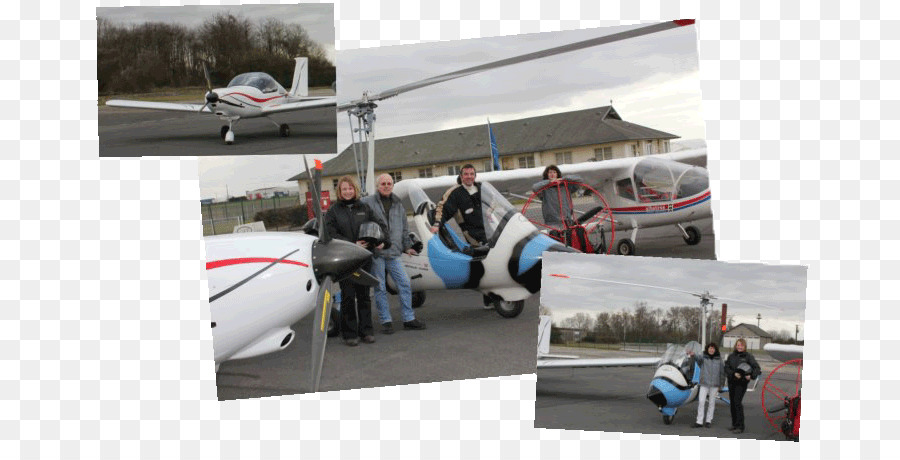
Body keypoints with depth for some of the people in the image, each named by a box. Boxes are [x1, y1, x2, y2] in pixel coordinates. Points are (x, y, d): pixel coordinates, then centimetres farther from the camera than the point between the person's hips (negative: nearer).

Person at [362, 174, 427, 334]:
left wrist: (407, 247, 21)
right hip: (376, 253, -4)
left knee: (404, 284, 1)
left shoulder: (398, 204, 17)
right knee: (380, 288, 0)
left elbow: (404, 228, 24)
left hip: (393, 253, 4)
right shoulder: (368, 203, -1)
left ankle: (408, 319, 9)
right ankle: (386, 321, 7)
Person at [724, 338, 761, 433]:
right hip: (731, 382, 5)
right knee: (732, 403, 9)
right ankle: (734, 424, 21)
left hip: (742, 382, -5)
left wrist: (751, 376, -22)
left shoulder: (748, 356, -2)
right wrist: (734, 374, -15)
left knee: (737, 402, -15)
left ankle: (740, 426, -12)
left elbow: (756, 368, -4)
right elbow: (726, 368, 3)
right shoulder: (731, 356, 8)